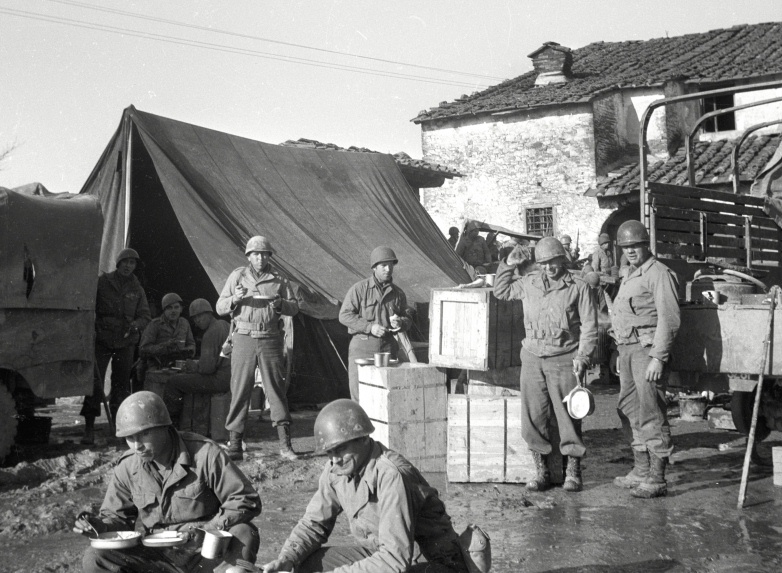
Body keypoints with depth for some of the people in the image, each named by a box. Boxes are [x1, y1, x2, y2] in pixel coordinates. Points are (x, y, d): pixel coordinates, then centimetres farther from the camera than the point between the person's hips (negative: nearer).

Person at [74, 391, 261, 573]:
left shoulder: (204, 453, -14)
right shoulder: (127, 467, 0)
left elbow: (247, 500, -12)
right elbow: (116, 515, 12)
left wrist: (206, 530, -24)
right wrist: (100, 525, -12)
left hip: (208, 551, -4)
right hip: (158, 556, 4)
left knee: (243, 537, -34)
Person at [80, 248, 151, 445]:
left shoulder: (137, 289, 9)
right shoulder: (102, 282, 1)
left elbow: (145, 316, 9)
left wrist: (135, 325, -12)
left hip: (126, 342, 3)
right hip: (102, 340, -3)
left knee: (121, 384, 7)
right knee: (95, 381, -10)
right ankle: (89, 427, -7)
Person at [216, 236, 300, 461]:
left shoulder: (279, 280, 11)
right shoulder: (237, 276, 9)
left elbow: (294, 307, 11)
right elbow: (219, 307, 8)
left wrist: (280, 303, -10)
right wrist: (234, 299, -12)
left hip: (270, 339, 1)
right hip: (244, 339, 0)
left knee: (277, 390, -1)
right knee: (239, 391, -2)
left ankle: (285, 444, 2)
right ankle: (234, 444, 4)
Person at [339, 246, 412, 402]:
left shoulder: (398, 293, 10)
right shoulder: (359, 289, -2)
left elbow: (407, 320, 18)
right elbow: (344, 315, -6)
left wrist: (400, 322, -7)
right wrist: (369, 327, -16)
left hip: (388, 348, 3)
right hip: (362, 347, -3)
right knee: (360, 395, -3)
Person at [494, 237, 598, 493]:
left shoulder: (579, 287, 0)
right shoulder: (528, 283, 11)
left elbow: (589, 326, -2)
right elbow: (500, 291, 25)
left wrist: (583, 356, -11)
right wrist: (508, 265, 12)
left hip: (564, 359, -4)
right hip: (532, 357, 4)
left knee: (568, 416, -1)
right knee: (533, 416, 4)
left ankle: (573, 472, 8)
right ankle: (541, 470, 14)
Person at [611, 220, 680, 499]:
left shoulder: (659, 274, -9)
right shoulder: (630, 276, 20)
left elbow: (669, 319, -15)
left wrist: (658, 358, -20)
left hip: (648, 349, -9)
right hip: (627, 348, 9)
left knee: (651, 414, -9)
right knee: (629, 411, 12)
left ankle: (657, 479, -6)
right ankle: (641, 471, 21)